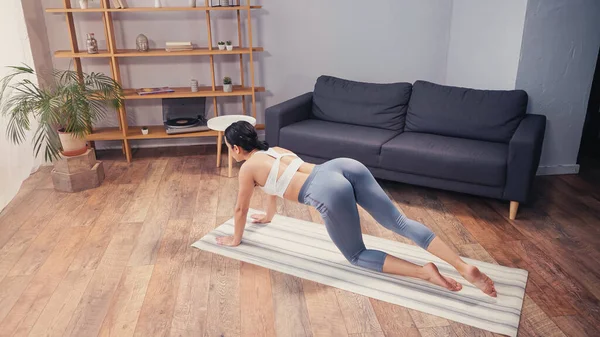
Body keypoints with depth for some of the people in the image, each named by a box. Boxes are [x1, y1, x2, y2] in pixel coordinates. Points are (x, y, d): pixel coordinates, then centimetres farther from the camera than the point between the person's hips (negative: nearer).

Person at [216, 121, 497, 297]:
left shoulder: (248, 168, 14)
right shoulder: (275, 150, 35)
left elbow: (241, 208, 25)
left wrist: (235, 239, 42)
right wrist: (268, 216, 67)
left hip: (329, 190, -8)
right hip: (345, 166, 8)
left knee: (357, 256, 7)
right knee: (400, 222, 5)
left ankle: (424, 272, -8)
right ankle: (465, 268, -4)